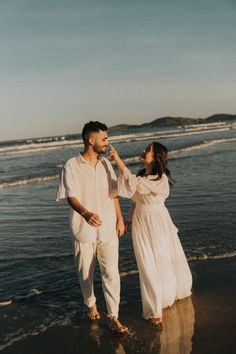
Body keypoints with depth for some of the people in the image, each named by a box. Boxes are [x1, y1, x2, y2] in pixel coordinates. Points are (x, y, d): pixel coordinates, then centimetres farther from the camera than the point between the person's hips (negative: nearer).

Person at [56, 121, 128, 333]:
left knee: (111, 274, -1)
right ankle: (91, 304, 40)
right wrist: (86, 214, -37)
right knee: (85, 273, 14)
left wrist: (120, 219, 10)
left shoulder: (106, 164, 5)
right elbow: (71, 197, -19)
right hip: (84, 230, -3)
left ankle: (113, 317, 10)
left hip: (108, 229, 3)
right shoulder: (71, 166, -11)